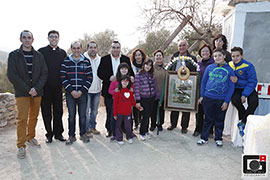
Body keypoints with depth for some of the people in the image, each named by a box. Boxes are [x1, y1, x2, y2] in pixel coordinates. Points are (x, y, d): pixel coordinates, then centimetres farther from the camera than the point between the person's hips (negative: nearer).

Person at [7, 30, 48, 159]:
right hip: (22, 93, -3)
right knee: (22, 119, -5)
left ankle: (30, 137, 30)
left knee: (34, 117, 11)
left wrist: (36, 88, -12)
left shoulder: (39, 56, 8)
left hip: (37, 92, 3)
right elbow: (11, 75, -6)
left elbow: (44, 73, 2)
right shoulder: (14, 55, 1)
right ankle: (21, 146, 4)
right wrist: (27, 89, -14)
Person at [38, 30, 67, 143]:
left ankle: (58, 133, 19)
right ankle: (49, 134, 19)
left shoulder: (62, 53, 11)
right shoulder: (41, 51, 2)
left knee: (58, 111, 8)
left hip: (58, 87, 2)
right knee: (46, 111, 6)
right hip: (45, 87, -2)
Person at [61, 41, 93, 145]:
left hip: (82, 93, 0)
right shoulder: (66, 61, 3)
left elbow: (89, 78, 1)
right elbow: (63, 78, -1)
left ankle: (83, 134, 24)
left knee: (83, 115, 8)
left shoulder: (86, 61, 4)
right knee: (71, 115, 7)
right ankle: (71, 136, 20)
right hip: (70, 93, 0)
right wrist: (71, 91, -10)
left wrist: (81, 91, -8)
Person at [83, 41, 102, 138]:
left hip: (97, 89, 5)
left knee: (94, 110, 15)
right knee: (86, 111, 1)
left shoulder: (100, 59, 7)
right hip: (86, 90, -5)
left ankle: (92, 127, 30)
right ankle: (87, 130, 14)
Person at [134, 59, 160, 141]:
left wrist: (157, 96, 11)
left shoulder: (152, 75, 5)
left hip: (152, 98, 4)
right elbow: (136, 88, -10)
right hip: (143, 99, -4)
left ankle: (146, 131, 30)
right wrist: (138, 101, -12)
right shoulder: (138, 75, -9)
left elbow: (155, 86, 12)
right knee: (146, 115, -5)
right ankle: (142, 133, 13)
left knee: (149, 115, 12)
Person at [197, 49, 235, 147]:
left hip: (222, 99, 0)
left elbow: (231, 87, -1)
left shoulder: (229, 70, -2)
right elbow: (203, 81, 8)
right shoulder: (209, 67, 2)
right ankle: (204, 138, 21)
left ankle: (218, 139, 28)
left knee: (219, 120, 13)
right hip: (208, 98, 1)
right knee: (208, 119, 10)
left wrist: (226, 101, -6)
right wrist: (202, 95, 3)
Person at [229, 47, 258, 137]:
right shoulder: (229, 65, -4)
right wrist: (233, 80, -19)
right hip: (237, 89, 2)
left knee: (254, 101, -28)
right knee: (235, 100, -29)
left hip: (248, 88, -2)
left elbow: (253, 82, -14)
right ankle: (244, 116, -3)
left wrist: (244, 95, -22)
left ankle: (243, 122, -13)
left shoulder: (248, 66, -15)